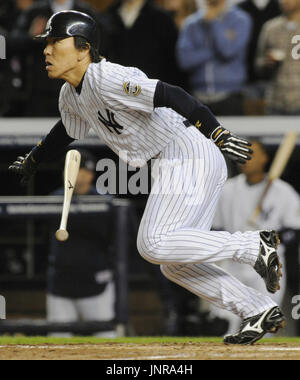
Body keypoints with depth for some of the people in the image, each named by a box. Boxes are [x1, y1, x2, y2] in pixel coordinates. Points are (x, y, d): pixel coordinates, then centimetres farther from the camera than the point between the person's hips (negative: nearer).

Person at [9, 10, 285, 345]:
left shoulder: (107, 78, -19)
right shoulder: (71, 96, 11)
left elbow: (170, 96, -29)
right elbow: (67, 130, 34)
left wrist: (217, 132, -39)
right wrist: (32, 161, 48)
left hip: (190, 156, -10)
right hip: (172, 167, 10)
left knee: (153, 245, -19)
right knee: (173, 263, 10)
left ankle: (254, 246, -13)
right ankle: (259, 312, 11)